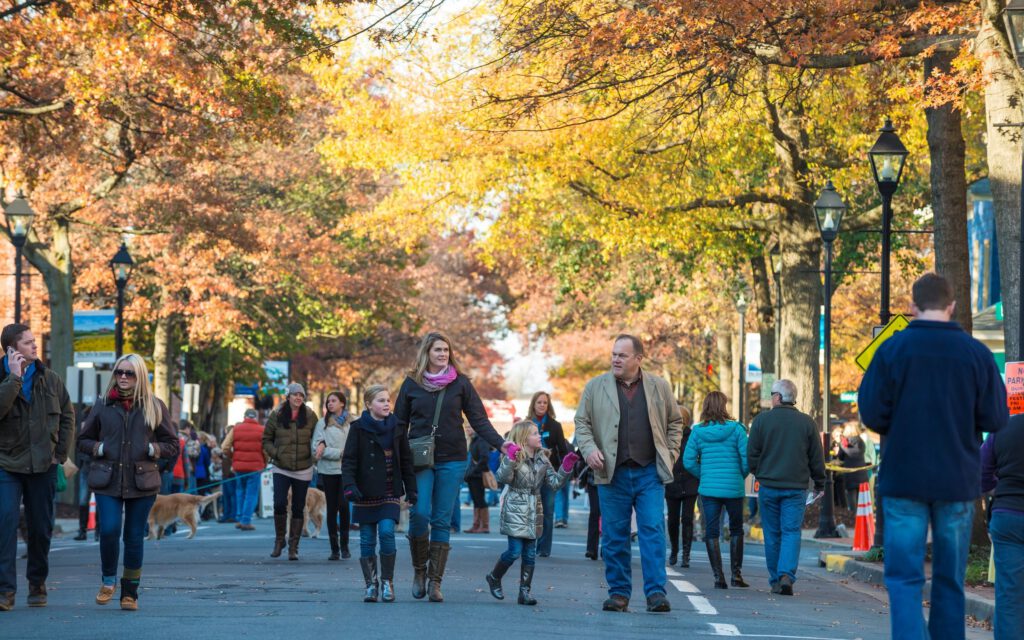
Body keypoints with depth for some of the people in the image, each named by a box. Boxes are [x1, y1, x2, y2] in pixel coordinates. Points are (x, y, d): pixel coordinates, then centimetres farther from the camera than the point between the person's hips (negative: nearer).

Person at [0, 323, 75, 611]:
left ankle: (37, 584, 23)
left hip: (43, 466, 3)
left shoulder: (50, 379, 4)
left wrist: (61, 453, 4)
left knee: (41, 528, 8)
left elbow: (67, 416, 11)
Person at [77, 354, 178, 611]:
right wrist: (98, 448, -5)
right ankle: (108, 580, 10)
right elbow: (83, 439, 15)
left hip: (141, 482, 0)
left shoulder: (155, 407, 6)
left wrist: (153, 449, -8)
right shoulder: (103, 406, 7)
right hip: (108, 481, 0)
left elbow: (172, 444, 10)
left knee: (134, 538, 4)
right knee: (109, 530, -15)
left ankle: (130, 593, 16)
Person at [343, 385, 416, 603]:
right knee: (367, 540, 2)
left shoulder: (397, 428, 6)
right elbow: (349, 460, -5)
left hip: (390, 493, 1)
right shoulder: (358, 428, -1)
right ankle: (371, 585, 11)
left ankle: (387, 582, -1)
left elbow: (406, 461, 12)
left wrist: (411, 489, 8)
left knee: (387, 532, -14)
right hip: (366, 494, -1)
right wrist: (350, 485, -18)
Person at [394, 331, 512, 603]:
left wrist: (500, 444, -9)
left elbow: (479, 420, 4)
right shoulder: (412, 384, 6)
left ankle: (435, 581, 4)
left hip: (452, 460, 1)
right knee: (419, 513, -15)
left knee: (442, 520, 0)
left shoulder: (460, 383, 5)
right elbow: (399, 424, 10)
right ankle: (419, 570, 6)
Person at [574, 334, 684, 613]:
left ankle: (656, 592, -7)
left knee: (653, 531, -7)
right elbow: (582, 422, 8)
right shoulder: (596, 387, 5)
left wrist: (670, 454, 7)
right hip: (613, 474, 1)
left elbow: (675, 421, 16)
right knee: (614, 535, 4)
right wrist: (589, 449, -8)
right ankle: (618, 592, 11)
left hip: (650, 473, 0)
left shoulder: (659, 387, 7)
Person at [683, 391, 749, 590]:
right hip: (734, 489, -1)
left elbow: (688, 461, -3)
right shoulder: (735, 429, -5)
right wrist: (741, 476, 8)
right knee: (736, 530, 16)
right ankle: (736, 573, 13)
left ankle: (718, 577, -1)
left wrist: (704, 476, 10)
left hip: (708, 489, 1)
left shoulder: (698, 431, 0)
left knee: (711, 533, 6)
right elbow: (747, 458, -10)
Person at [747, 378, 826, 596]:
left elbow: (751, 454, 1)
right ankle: (787, 575, -19)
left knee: (772, 534, 9)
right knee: (791, 532, -1)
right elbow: (817, 458, 5)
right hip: (796, 487, 0)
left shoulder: (762, 420, -2)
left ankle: (775, 580, 13)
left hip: (768, 486, 0)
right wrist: (819, 483, 17)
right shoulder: (807, 423, 1)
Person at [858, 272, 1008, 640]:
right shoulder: (977, 353, -1)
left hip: (904, 480, -2)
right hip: (959, 482, 2)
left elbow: (871, 415, -7)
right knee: (950, 580, 12)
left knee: (904, 578, -1)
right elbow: (995, 420, 0)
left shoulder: (893, 349, -6)